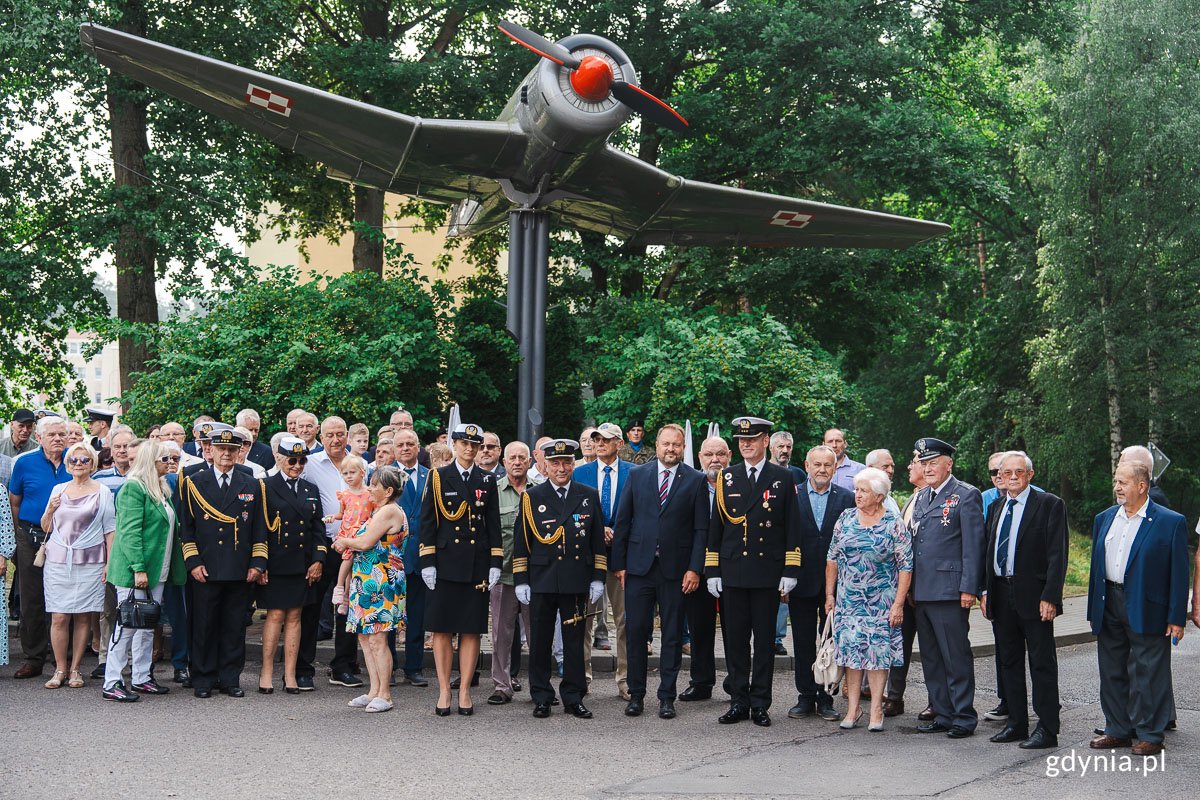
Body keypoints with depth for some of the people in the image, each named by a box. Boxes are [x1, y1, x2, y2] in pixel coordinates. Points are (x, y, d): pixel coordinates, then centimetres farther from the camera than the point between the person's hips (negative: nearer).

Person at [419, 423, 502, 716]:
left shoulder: (487, 480, 10)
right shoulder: (438, 477, 4)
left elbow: (494, 524, 10)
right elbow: (427, 521, 1)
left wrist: (495, 564, 2)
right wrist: (428, 562, -5)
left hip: (477, 564, 2)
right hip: (446, 561, -2)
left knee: (472, 629, 3)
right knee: (442, 628, 1)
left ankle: (464, 691, 10)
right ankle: (444, 691, 8)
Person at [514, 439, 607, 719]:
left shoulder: (589, 496, 8)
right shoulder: (532, 497, 4)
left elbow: (598, 540, 9)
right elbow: (521, 541, 4)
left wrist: (598, 578, 4)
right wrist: (521, 581, -1)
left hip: (577, 580, 1)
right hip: (541, 581, -1)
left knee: (575, 641, 5)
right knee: (540, 641, 4)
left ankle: (573, 698, 14)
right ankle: (541, 698, 13)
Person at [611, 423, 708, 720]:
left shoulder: (695, 481, 3)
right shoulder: (637, 475, 7)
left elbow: (701, 529, 1)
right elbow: (622, 522, 7)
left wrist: (695, 569, -7)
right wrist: (618, 563, 2)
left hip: (675, 570, -1)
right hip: (638, 567, 1)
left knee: (672, 636, 4)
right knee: (635, 631, 2)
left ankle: (667, 697, 12)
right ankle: (636, 695, 13)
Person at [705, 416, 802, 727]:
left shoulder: (783, 478, 3)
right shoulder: (727, 478, 8)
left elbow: (792, 528, 2)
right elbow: (715, 527, 9)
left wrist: (790, 572, -4)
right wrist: (712, 572, 4)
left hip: (767, 573, -2)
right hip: (732, 572, 2)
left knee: (765, 640, 4)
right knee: (735, 640, 5)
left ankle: (760, 704, 11)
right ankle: (738, 702, 14)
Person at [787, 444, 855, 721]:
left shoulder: (847, 498, 2)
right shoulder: (791, 496, 1)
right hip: (801, 582, 0)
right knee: (803, 643, 7)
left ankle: (826, 698, 15)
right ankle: (806, 697, 17)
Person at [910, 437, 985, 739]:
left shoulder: (966, 495, -5)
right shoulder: (922, 497, 18)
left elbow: (973, 544, -10)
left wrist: (969, 588, -15)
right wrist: (910, 587, 14)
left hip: (949, 591, -8)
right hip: (922, 591, 8)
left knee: (956, 657, -3)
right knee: (931, 659, 12)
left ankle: (964, 717, 5)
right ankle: (943, 714, 20)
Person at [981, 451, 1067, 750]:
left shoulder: (1049, 505, -6)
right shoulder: (995, 507, 14)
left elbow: (1057, 555, -11)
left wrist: (1050, 597, -17)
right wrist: (985, 591, 9)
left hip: (1033, 597, -7)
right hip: (1001, 596, 7)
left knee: (1042, 664, -1)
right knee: (1009, 662, 13)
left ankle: (1047, 730, 4)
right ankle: (1016, 723, 22)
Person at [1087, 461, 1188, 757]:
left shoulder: (1170, 522, -6)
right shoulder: (1104, 519, 11)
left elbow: (1179, 573, -6)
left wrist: (1176, 618, -9)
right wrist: (1094, 610, 11)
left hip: (1146, 610, -6)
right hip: (1109, 607, 6)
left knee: (1147, 674, 0)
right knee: (1112, 673, 12)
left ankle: (1149, 735, 11)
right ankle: (1118, 730, 24)